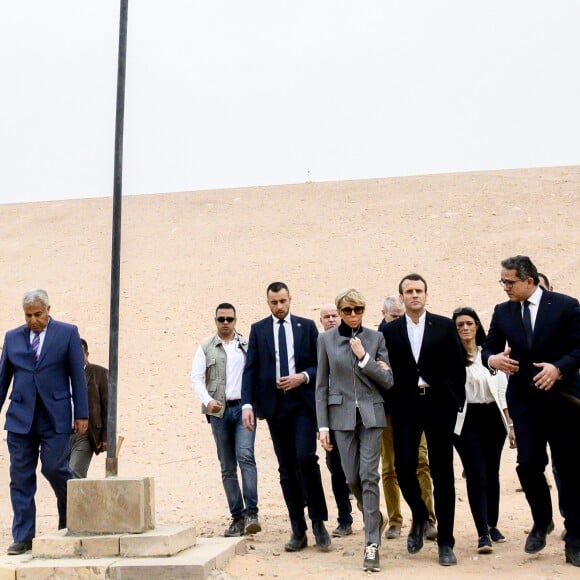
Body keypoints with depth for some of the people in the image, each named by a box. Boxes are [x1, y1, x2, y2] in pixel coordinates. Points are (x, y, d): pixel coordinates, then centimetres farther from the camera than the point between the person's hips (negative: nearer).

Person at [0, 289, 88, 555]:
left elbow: (77, 375, 0)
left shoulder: (68, 333, 2)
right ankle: (23, 537, 9)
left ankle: (70, 519, 20)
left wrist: (81, 414, -4)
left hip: (55, 417, -3)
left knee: (54, 468, -7)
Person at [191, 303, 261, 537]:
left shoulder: (248, 345, 8)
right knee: (227, 467, 4)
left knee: (245, 456, -19)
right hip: (219, 411, 2)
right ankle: (237, 518, 9)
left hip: (244, 407, -1)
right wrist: (208, 401, -15)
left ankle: (251, 513, -19)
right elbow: (196, 378, 1)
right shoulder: (206, 348, 9)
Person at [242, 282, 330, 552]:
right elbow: (250, 370, 4)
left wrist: (303, 377, -11)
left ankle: (318, 523, -1)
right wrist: (247, 403, -8)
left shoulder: (307, 326, 7)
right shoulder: (258, 329, 8)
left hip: (303, 402, -1)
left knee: (306, 458, -16)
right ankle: (298, 531, 10)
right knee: (287, 468, 5)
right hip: (275, 405, 2)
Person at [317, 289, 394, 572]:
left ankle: (372, 544, -5)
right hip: (342, 415, 1)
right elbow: (322, 385, 5)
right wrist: (323, 425, 0)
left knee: (369, 476, -9)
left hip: (371, 414, -1)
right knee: (353, 478, 5)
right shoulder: (326, 339, 4)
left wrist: (364, 357, -12)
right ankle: (376, 517, 35)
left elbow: (388, 381, 0)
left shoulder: (376, 338, 3)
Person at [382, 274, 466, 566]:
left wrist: (457, 402, -3)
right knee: (404, 466, -7)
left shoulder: (444, 326, 3)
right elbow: (387, 370, 5)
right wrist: (390, 404, -2)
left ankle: (445, 541, 9)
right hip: (405, 407, 1)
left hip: (439, 404, -1)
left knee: (442, 472, 2)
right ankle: (419, 517, 23)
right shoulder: (390, 330, 6)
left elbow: (457, 367, 3)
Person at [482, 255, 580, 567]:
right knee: (528, 465, -6)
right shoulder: (502, 312, 5)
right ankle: (541, 521, 22)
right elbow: (488, 348, 7)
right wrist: (492, 359, -16)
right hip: (524, 400, 2)